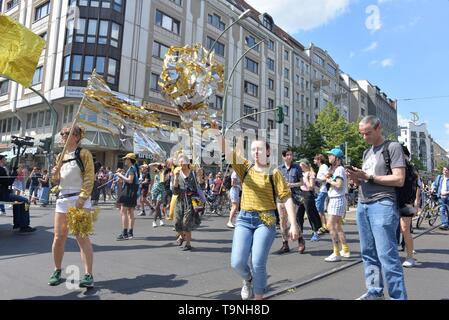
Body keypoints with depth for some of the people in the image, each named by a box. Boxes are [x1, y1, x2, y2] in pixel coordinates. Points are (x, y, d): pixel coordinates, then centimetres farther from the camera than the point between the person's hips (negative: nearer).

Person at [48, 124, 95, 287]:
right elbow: (57, 181, 22)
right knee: (58, 237, 8)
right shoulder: (60, 156, 16)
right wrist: (54, 175, -1)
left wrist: (82, 197, -20)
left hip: (79, 199, -6)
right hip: (62, 199, 6)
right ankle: (57, 271, 25)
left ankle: (88, 275, -9)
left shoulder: (83, 153, -3)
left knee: (82, 237, -10)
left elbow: (89, 178, -10)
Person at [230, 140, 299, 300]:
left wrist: (293, 224, -11)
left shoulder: (274, 173, 0)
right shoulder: (245, 167, 8)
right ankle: (248, 279, 30)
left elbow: (286, 198, -4)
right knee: (237, 262, -6)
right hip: (244, 219, 3)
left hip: (266, 220, -2)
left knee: (258, 264, -6)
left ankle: (259, 297, 17)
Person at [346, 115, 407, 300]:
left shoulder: (393, 147, -1)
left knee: (387, 255, -8)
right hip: (362, 205, 7)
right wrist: (356, 178, 1)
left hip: (383, 205, -7)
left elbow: (399, 180, -11)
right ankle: (374, 292, 19)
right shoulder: (366, 153, 20)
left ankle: (398, 296, 1)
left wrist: (368, 176, -13)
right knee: (368, 253, 10)